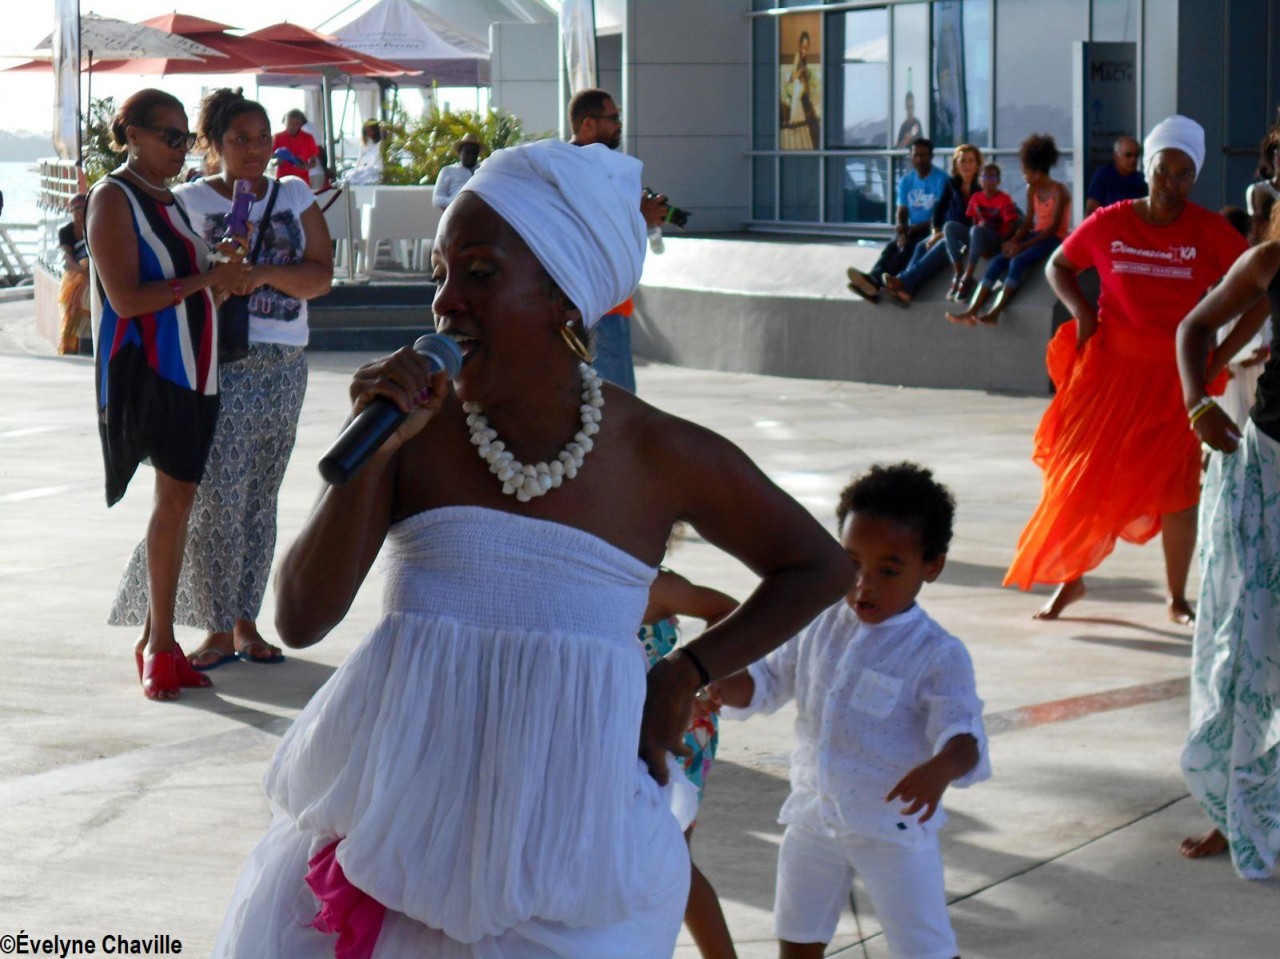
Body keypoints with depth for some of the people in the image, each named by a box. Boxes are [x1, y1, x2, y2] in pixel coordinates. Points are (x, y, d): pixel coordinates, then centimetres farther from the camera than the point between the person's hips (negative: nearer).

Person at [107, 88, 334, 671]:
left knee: (261, 498, 7)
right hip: (221, 365, -4)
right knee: (217, 498, -8)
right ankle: (219, 629, -1)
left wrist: (264, 274, -14)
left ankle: (246, 622, 14)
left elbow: (320, 276, 1)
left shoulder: (295, 197, 10)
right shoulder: (189, 201, 1)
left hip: (285, 366, 4)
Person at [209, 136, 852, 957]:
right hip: (397, 819, 1)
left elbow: (821, 567, 12)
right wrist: (374, 449, -16)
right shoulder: (416, 429, -3)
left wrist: (687, 674, 4)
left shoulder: (662, 458, -3)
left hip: (567, 840, -1)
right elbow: (302, 620, -7)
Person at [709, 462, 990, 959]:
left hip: (895, 826, -5)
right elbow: (768, 681, 10)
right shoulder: (820, 625, -1)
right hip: (814, 816, 5)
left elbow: (963, 732, -23)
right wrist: (726, 685, -14)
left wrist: (942, 768, -47)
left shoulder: (937, 655, -16)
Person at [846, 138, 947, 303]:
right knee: (891, 246, -25)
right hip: (911, 230, 5)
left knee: (908, 247, -33)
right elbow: (902, 213, 8)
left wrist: (912, 229, -22)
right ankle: (872, 282, -54)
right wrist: (903, 231, -15)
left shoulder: (941, 180, -9)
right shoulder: (905, 181, 10)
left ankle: (875, 280, -58)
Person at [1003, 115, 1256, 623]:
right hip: (1111, 369, 1)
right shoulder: (1108, 224, -4)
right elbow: (1058, 265, 11)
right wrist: (1080, 309, -5)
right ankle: (1070, 577, 21)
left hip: (1177, 376, 0)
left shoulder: (1210, 232, -6)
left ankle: (1178, 597, 14)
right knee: (1085, 474, 3)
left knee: (1176, 485, 1)